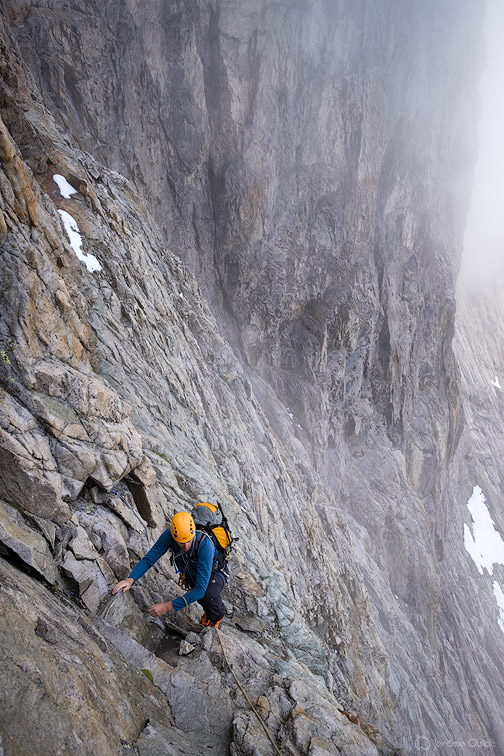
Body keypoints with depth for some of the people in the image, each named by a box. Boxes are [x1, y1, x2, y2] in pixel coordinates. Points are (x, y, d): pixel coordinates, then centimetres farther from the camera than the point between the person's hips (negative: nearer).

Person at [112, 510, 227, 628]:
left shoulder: (205, 544, -43)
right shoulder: (169, 535, -30)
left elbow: (200, 589, -45)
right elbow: (149, 559, -21)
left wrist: (168, 606, -48)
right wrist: (130, 579, -40)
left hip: (215, 573, -6)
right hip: (191, 574, 6)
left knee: (208, 594, -33)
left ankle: (218, 616, 2)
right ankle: (208, 611, 18)